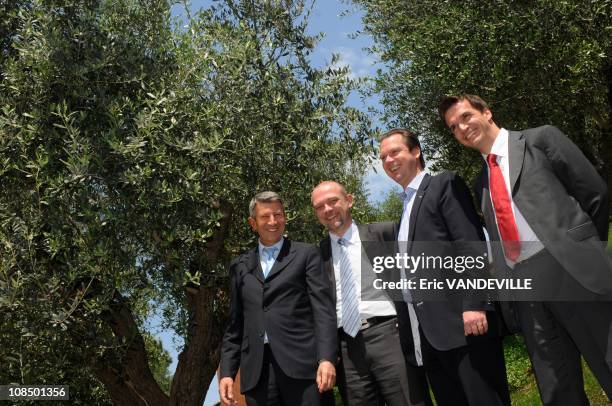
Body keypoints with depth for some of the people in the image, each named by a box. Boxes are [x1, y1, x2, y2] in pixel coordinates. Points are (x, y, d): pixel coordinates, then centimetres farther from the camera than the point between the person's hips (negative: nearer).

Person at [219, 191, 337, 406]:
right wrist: (227, 372, 7)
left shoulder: (306, 254, 7)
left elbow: (323, 308, -2)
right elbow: (235, 324, 16)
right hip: (256, 369, 3)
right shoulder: (240, 265, 17)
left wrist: (326, 358, -13)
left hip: (300, 362, -3)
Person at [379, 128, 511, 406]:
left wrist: (473, 304, -20)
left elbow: (471, 245, -11)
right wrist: (408, 325, 16)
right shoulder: (406, 207, 23)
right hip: (426, 331, 8)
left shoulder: (445, 184, 2)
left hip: (460, 319, -7)